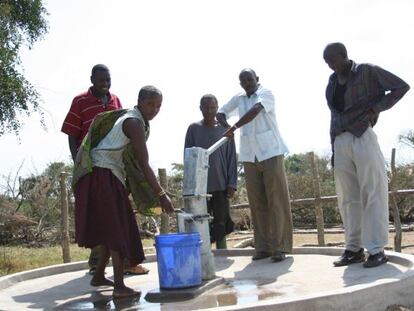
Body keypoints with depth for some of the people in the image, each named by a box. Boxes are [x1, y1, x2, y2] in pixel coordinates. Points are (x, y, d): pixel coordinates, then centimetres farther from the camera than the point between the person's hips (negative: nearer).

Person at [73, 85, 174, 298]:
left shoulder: (136, 121, 15)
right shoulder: (134, 123, -16)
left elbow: (136, 163, 19)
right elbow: (144, 165, -21)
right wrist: (161, 195, -22)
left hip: (110, 177, 10)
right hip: (102, 175, -10)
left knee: (113, 230, 16)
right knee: (117, 230, -10)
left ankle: (99, 276, 28)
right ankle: (119, 286, -10)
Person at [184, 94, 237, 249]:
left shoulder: (225, 129, 7)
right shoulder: (194, 129, 5)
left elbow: (231, 158, 5)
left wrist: (232, 184, -4)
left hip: (221, 185, 1)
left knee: (221, 224, 3)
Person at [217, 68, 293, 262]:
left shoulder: (266, 93, -2)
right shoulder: (238, 99, 14)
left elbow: (255, 110, -20)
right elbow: (220, 113, 22)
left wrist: (234, 127, -32)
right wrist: (226, 127, -1)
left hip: (270, 152, -5)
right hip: (250, 156, 5)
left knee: (277, 199, -5)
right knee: (257, 202, 3)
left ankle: (280, 247, -4)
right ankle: (262, 247, 8)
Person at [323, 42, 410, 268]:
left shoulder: (367, 72, 0)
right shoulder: (333, 81, 16)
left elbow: (401, 87, 0)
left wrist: (375, 109, -8)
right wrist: (333, 150, 15)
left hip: (363, 138, -6)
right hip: (341, 142, 6)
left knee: (372, 196, -3)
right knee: (348, 199, 6)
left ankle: (377, 250, 0)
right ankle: (354, 249, 13)